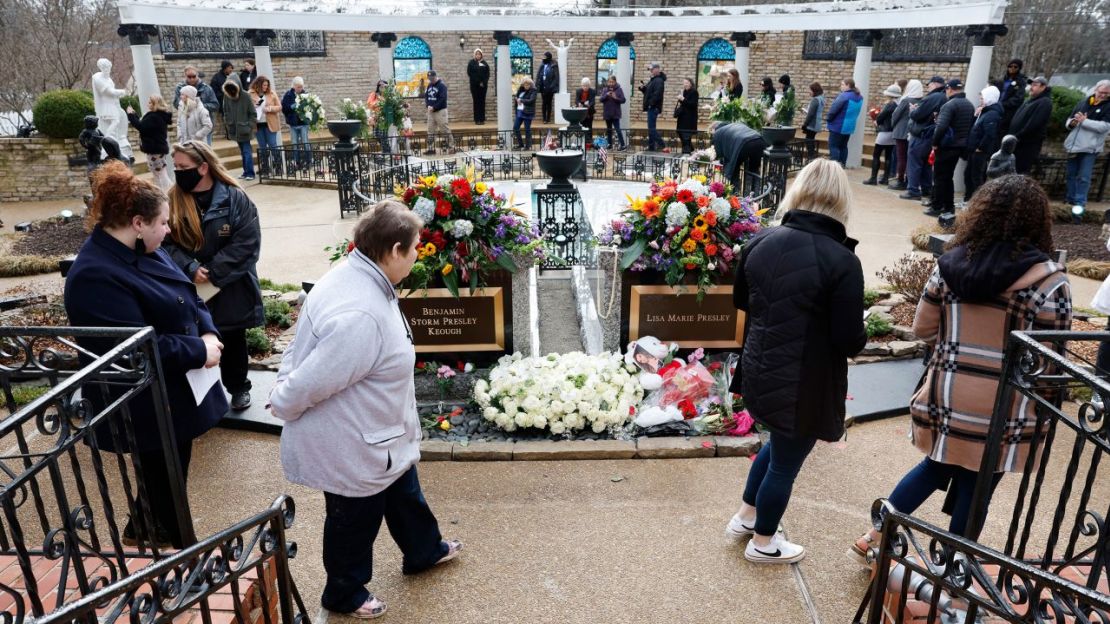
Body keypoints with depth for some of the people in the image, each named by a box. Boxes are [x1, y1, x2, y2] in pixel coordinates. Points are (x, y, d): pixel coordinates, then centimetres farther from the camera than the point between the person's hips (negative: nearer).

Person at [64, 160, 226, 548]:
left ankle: (142, 532, 47)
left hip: (176, 391, 9)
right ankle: (180, 548, 31)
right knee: (166, 481, 10)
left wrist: (208, 332, -7)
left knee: (168, 476, 24)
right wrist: (200, 351, -21)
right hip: (148, 408, -9)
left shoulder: (143, 251, 4)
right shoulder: (96, 276, -26)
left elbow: (188, 296, 11)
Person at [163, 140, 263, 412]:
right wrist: (190, 269, -20)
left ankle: (238, 388, 32)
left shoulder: (234, 198, -11)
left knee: (233, 340, 13)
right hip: (190, 289, 2)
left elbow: (246, 242, -16)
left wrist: (212, 272, -18)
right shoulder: (173, 200, -1)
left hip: (230, 288, -2)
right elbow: (168, 243, -3)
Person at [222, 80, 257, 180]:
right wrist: (227, 123, 5)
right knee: (242, 152, 12)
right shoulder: (226, 96, 2)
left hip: (244, 129, -5)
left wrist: (249, 126, -11)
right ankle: (246, 172, 19)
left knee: (246, 151, -8)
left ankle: (250, 173, -4)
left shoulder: (245, 96, -10)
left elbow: (252, 113, -6)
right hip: (234, 129, 5)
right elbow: (226, 111, 13)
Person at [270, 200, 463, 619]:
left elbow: (307, 352, 5)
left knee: (403, 493, 29)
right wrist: (282, 404, -10)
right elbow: (309, 384, -30)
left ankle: (423, 551, 56)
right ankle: (344, 595, 44)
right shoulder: (360, 316, -38)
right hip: (351, 447, -9)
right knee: (356, 520, 17)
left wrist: (284, 391, 9)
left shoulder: (357, 276, -5)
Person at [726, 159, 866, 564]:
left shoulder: (761, 242, -5)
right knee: (786, 461, 15)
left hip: (760, 372, 6)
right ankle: (762, 543, 36)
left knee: (779, 443, 31)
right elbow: (850, 340, -19)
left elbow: (741, 300, 9)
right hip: (805, 384, -6)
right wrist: (859, 339, 2)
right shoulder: (841, 260, -22)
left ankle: (746, 516, 45)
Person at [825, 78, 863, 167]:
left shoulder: (844, 96, -21)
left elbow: (833, 109, -19)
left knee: (833, 146, -4)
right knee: (843, 146, 15)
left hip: (838, 126, -8)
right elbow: (855, 112, 14)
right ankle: (842, 165, 18)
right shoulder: (859, 97, 7)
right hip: (849, 126, 8)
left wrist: (829, 120, -4)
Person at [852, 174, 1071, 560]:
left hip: (947, 394, 4)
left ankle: (875, 536, 29)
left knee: (937, 467, 24)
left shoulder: (951, 263, -3)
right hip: (1003, 409, -4)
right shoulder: (1048, 278, -14)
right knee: (975, 489, 13)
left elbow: (923, 329, 5)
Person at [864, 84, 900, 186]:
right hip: (893, 133, 8)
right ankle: (885, 178, 11)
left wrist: (876, 121, 9)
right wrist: (879, 121, 5)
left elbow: (881, 116, -11)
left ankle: (873, 178, -4)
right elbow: (891, 117, 10)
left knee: (876, 155, -2)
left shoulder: (890, 105, -16)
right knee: (889, 156, 9)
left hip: (885, 133, -8)